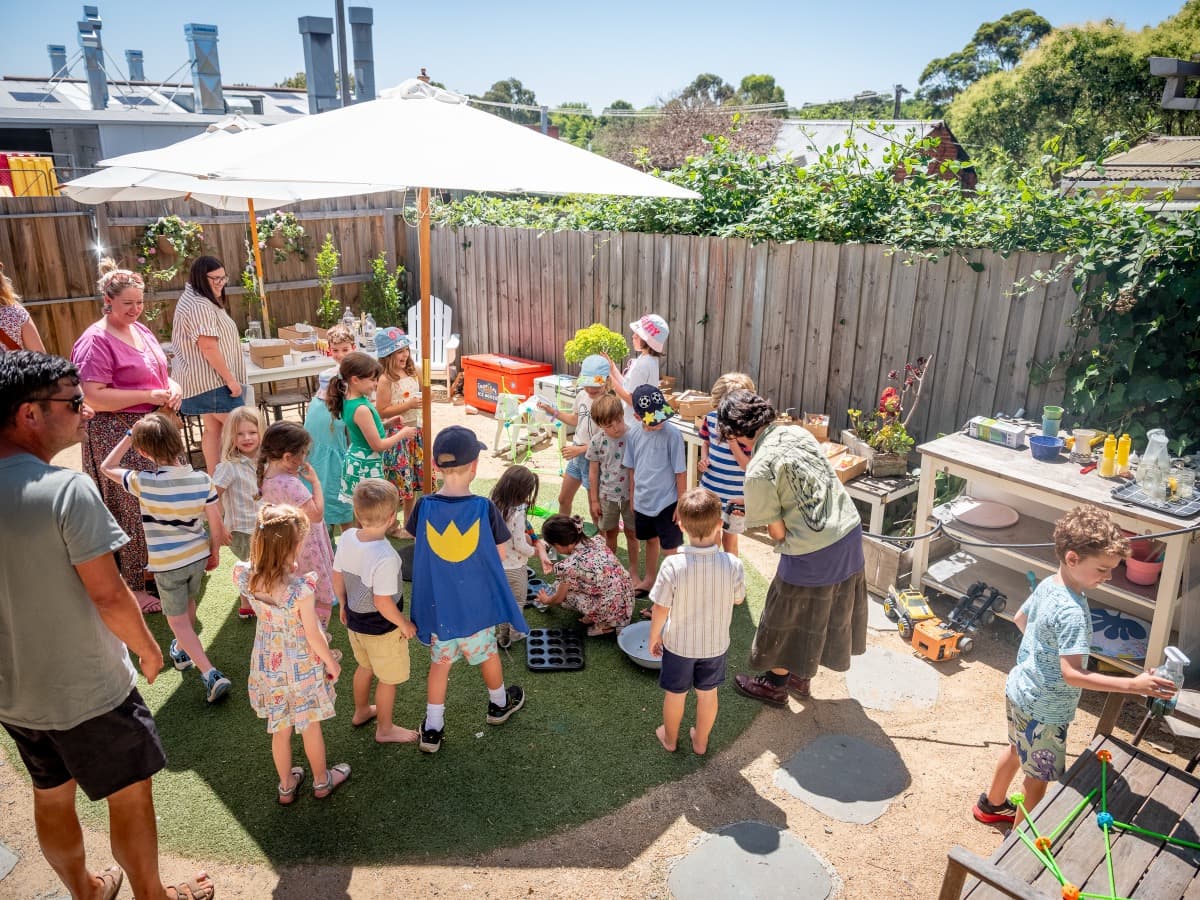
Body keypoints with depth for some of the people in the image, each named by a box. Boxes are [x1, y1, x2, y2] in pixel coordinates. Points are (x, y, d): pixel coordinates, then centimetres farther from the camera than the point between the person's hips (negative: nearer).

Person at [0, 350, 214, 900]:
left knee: (52, 797, 25)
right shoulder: (67, 489, -25)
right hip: (89, 691, -7)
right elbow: (108, 594, -23)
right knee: (130, 796, 14)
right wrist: (148, 649, -6)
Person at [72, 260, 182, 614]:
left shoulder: (141, 330, 11)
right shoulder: (95, 341, -15)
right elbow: (93, 397, -22)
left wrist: (173, 387, -1)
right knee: (132, 513, -2)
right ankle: (132, 588, 10)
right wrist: (148, 396, -23)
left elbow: (159, 372, 21)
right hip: (118, 436, -8)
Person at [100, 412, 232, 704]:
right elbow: (217, 525, -7)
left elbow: (107, 466, -2)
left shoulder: (144, 482, -21)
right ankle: (183, 651, 54)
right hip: (198, 556, 4)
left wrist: (130, 436, -2)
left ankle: (211, 674, -2)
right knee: (189, 604, 29)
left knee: (178, 620, 9)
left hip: (166, 564, -4)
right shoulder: (202, 479, -14)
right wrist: (215, 553, 10)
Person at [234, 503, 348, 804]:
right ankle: (321, 781, 42)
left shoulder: (245, 576, -20)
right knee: (310, 725, 19)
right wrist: (332, 662, -4)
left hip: (268, 664, 4)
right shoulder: (300, 587, -33)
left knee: (279, 728, 23)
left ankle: (286, 786, 43)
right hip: (303, 666, -4)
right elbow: (313, 635, -21)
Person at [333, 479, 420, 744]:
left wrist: (343, 604, 17)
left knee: (365, 666, 31)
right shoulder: (385, 558, -34)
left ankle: (361, 711, 53)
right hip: (382, 628, -7)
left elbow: (337, 577, 0)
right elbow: (383, 604, -29)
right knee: (388, 678, 16)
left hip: (355, 619, 7)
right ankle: (385, 729, 35)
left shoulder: (346, 538, -13)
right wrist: (405, 625, -12)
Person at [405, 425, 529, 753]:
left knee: (440, 661, 16)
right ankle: (499, 703, 45)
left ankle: (432, 728, 23)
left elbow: (418, 543, 1)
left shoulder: (425, 506, -14)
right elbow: (500, 554, -11)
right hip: (477, 601, -1)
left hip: (438, 602, 1)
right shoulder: (484, 508, -20)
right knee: (487, 652, 22)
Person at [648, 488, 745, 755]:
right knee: (708, 693, 24)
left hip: (679, 643, -1)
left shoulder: (673, 565, -29)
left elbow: (660, 609, -19)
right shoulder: (732, 565, -24)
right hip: (716, 644, 1)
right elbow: (738, 598, -4)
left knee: (675, 694, 22)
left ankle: (670, 738, 45)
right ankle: (701, 741, 45)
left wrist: (654, 637, 1)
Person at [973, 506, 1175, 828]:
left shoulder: (1047, 585, -5)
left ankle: (992, 805, 51)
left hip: (1019, 690, 9)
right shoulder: (1072, 612, -32)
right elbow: (1072, 675, -36)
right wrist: (1133, 685, -38)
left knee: (1017, 749, 30)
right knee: (1040, 777, 10)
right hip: (1044, 709, -9)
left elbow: (1019, 618, 13)